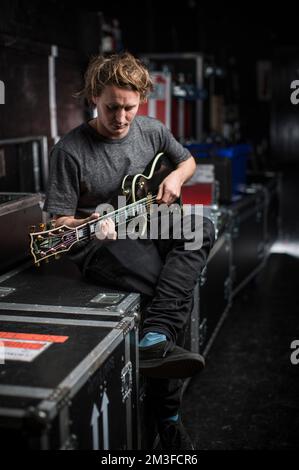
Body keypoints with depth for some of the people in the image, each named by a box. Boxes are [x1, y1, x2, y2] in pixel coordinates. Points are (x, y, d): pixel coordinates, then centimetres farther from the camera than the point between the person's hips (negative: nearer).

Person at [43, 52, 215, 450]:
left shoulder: (152, 130, 4)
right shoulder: (70, 150, -11)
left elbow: (187, 161, 23)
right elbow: (59, 220, -7)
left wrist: (176, 178, 0)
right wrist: (91, 224, -29)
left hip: (149, 229, 6)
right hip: (100, 244, -5)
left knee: (203, 229, -28)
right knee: (180, 290, -29)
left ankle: (154, 340, -37)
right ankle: (168, 418, -22)